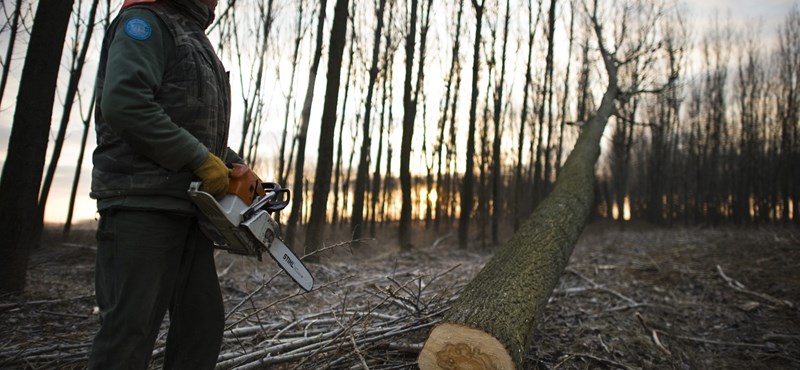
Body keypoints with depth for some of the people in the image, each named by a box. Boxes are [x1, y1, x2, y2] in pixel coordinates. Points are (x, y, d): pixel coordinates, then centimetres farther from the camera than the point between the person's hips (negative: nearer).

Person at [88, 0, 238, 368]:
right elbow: (124, 102, -20)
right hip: (142, 204, -9)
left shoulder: (195, 40, 25)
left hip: (189, 207, 9)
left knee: (203, 323, 9)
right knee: (130, 330, -6)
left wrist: (237, 168, 14)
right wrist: (201, 159, -16)